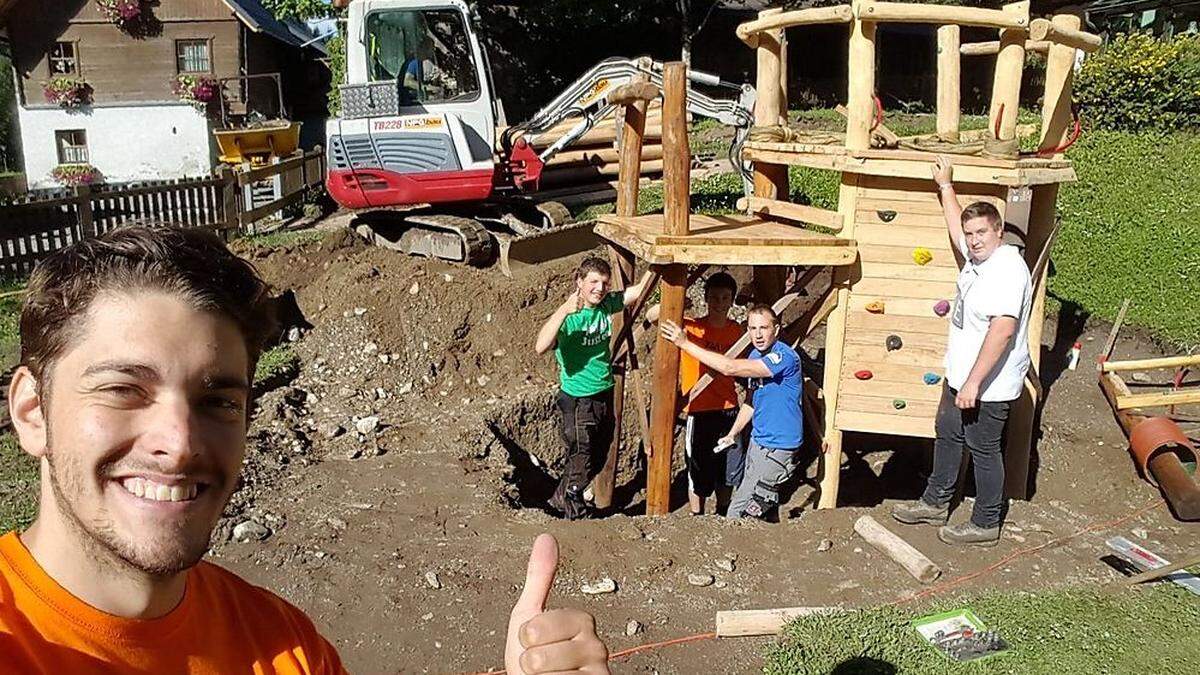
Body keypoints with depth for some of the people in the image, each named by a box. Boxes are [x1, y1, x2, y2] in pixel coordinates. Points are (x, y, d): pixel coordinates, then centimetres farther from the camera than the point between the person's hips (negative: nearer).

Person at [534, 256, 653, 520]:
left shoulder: (607, 305, -3)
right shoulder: (568, 316, -22)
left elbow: (640, 290, 6)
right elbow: (541, 347, -38)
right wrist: (564, 309, -44)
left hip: (605, 394, 7)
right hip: (578, 399, -7)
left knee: (599, 458, 22)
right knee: (581, 460, 5)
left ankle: (564, 497, 44)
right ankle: (573, 507, 32)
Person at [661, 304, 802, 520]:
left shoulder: (784, 356, -23)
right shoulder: (755, 355, 7)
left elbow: (730, 368, -31)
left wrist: (685, 343, -28)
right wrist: (732, 434, 11)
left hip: (777, 447, -9)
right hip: (758, 441, 9)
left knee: (738, 514, -7)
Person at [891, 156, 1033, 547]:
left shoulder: (1007, 269, -26)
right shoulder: (977, 256, 3)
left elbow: (1002, 330, -33)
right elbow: (956, 226, 25)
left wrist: (974, 383, -33)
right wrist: (946, 185, 32)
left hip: (989, 385, -10)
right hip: (960, 375, 10)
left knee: (983, 451, 5)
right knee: (947, 434, 22)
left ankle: (985, 525, 22)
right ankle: (936, 503, 40)